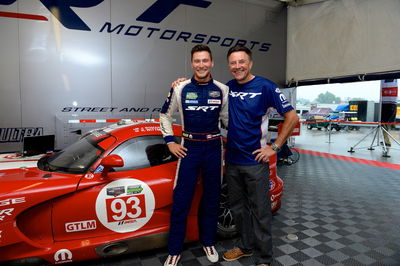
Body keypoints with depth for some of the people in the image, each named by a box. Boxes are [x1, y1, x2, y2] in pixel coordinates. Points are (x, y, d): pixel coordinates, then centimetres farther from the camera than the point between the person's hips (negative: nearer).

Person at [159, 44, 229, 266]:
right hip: (189, 148, -1)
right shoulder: (180, 89, -2)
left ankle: (208, 242, 34)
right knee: (181, 202, 1)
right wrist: (170, 142, 0)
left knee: (212, 199, 13)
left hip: (214, 148, 2)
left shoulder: (222, 90, 2)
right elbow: (165, 115, 8)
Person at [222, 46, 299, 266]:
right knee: (238, 207, 17)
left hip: (255, 161, -5)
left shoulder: (265, 87, -9)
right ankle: (245, 246, 36)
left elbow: (292, 117, -7)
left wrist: (274, 147, -12)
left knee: (260, 210, 4)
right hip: (232, 160, 6)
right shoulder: (227, 88, 6)